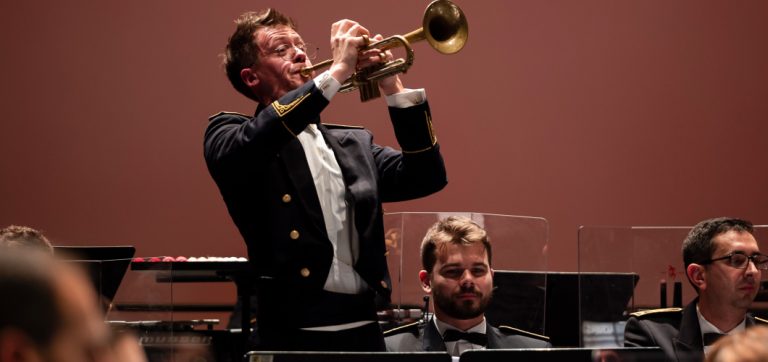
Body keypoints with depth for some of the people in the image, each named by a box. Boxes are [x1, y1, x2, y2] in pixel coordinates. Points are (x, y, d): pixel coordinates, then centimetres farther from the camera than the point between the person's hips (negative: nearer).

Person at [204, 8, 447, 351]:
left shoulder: (354, 144, 20)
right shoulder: (230, 133, 4)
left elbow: (425, 177, 8)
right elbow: (244, 149, -20)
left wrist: (393, 89, -3)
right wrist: (336, 73, -19)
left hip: (365, 330, 5)